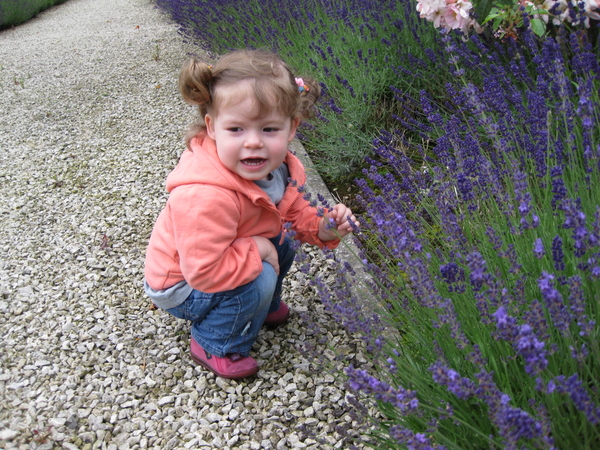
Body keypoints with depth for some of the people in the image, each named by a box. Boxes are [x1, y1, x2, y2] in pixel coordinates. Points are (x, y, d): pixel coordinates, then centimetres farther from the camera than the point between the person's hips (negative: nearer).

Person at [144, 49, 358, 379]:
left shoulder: (274, 167, -15)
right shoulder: (205, 197, -42)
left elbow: (293, 209, 3)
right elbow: (203, 271, -39)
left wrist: (321, 227, -17)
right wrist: (257, 250, -29)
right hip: (180, 285, -8)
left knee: (280, 248, 3)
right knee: (260, 277, -25)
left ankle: (263, 307, 27)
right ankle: (213, 345, -1)